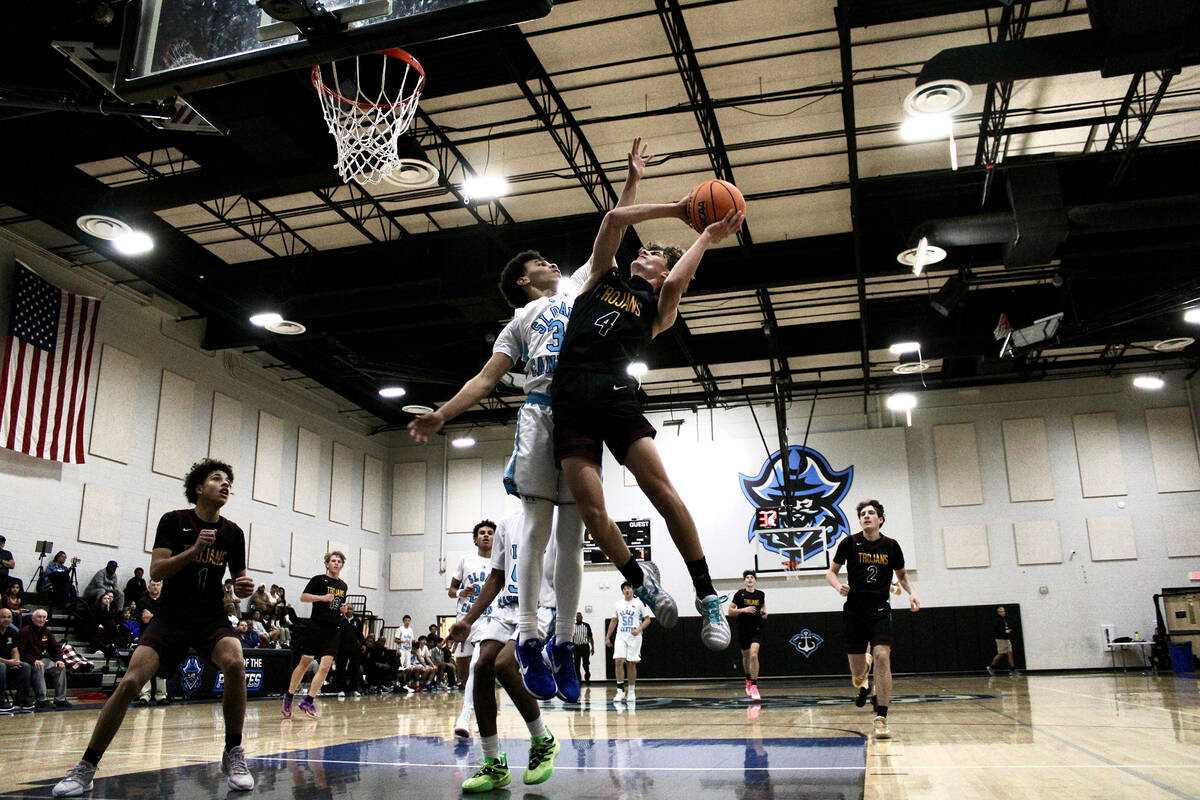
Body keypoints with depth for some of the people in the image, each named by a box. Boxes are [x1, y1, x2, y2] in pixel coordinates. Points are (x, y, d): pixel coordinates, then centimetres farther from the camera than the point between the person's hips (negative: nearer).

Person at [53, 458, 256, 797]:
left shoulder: (233, 533, 6)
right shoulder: (174, 521, -1)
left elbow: (238, 581, 14)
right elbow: (156, 571, -9)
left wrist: (244, 587, -9)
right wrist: (194, 550, -22)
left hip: (211, 617, 1)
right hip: (170, 616, -1)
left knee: (235, 664, -29)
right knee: (130, 682, -18)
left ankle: (233, 755, -13)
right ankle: (85, 768, 1)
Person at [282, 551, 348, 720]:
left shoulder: (343, 586, 15)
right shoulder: (319, 579, -2)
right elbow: (303, 597, -6)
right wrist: (323, 597, -16)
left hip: (333, 630, 4)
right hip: (316, 626, -4)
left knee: (325, 666, -7)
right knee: (305, 662, 4)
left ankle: (308, 701, -2)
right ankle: (289, 696, 21)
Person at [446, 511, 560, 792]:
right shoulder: (508, 523, 18)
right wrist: (468, 620, 17)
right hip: (507, 608, 6)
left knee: (504, 665, -26)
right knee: (482, 667, -13)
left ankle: (543, 741, -3)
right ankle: (494, 765, -1)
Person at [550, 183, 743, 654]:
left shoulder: (658, 311, 19)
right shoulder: (602, 279, 24)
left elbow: (674, 284, -5)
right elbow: (615, 218, 14)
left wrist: (707, 237, 7)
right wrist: (677, 209, 18)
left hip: (617, 398, -1)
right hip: (572, 403, 1)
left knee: (661, 490, -15)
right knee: (592, 510, -11)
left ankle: (707, 597, -4)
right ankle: (640, 581, 14)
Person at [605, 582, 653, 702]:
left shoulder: (640, 602, 0)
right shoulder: (618, 604, 11)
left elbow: (647, 619, 0)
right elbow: (613, 621, 17)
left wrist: (639, 629, -16)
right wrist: (607, 637, 13)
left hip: (634, 637, -2)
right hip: (621, 637, 2)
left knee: (631, 664, 0)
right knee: (618, 661, -12)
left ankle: (631, 692, 11)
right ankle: (620, 690, -7)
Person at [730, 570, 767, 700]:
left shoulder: (760, 594, 4)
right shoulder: (739, 594, -4)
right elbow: (730, 611, -5)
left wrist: (764, 613, 2)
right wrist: (743, 610, -18)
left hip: (756, 629, 0)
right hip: (743, 629, 0)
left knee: (754, 654, -19)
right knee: (746, 656, 16)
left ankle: (754, 686, -14)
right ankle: (748, 681, 40)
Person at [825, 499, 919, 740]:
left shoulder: (891, 546, 3)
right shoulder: (850, 543, -2)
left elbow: (902, 575, 18)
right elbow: (830, 573, 6)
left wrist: (911, 592, -1)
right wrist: (838, 585, -16)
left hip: (880, 611, 0)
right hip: (855, 610, 0)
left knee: (882, 657, -20)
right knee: (857, 673, 2)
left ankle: (881, 718, -12)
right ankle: (863, 684, 41)